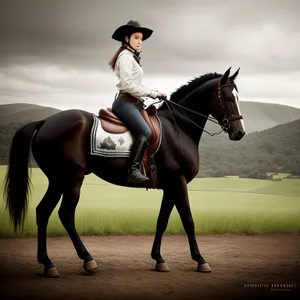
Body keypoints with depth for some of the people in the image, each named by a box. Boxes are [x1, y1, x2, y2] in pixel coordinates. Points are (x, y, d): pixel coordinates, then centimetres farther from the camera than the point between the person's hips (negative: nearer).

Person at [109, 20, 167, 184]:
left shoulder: (133, 57, 24)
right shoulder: (126, 56, -7)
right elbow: (128, 85, -17)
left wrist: (154, 93, 12)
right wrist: (152, 93, -11)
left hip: (134, 103, 11)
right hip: (125, 103, -11)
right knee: (145, 132, -29)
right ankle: (134, 170, -34)